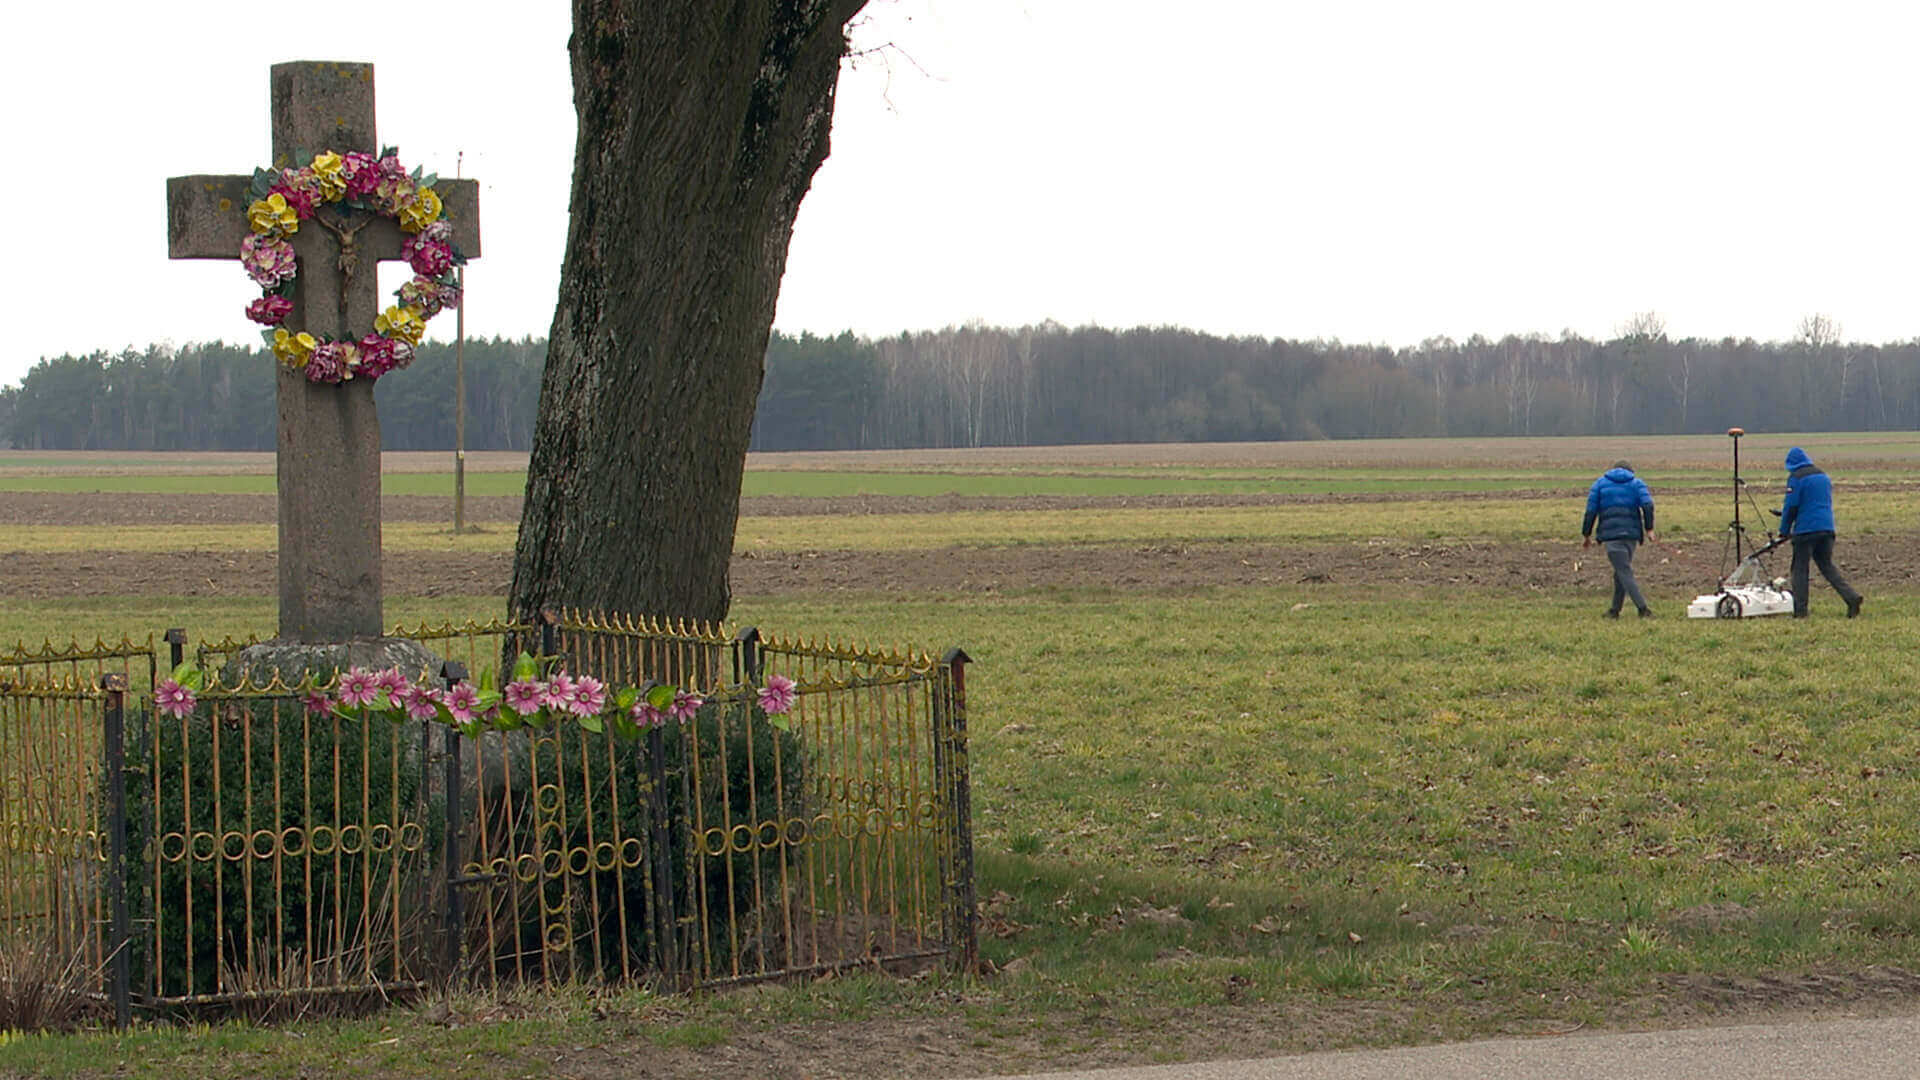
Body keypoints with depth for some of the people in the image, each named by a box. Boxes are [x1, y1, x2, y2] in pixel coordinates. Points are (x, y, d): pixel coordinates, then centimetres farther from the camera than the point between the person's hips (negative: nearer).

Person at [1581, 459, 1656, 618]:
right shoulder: (1637, 483, 15)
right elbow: (1647, 505, -3)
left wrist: (1586, 535, 10)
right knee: (1621, 571, 16)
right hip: (1632, 534, 3)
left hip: (1611, 533, -3)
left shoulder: (1600, 483, 14)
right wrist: (1649, 529, -5)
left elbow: (1591, 510, 6)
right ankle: (1615, 610, 20)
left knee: (1624, 572, -6)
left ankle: (1642, 607, -18)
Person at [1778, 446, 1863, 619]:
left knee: (1800, 568, 2)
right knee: (1827, 565, 13)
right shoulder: (1823, 475, 18)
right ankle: (1851, 597, -3)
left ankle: (1800, 609, -1)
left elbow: (1791, 506, -9)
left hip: (1805, 529, -7)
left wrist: (1784, 531, 2)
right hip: (1827, 527, 7)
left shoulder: (1796, 478, -6)